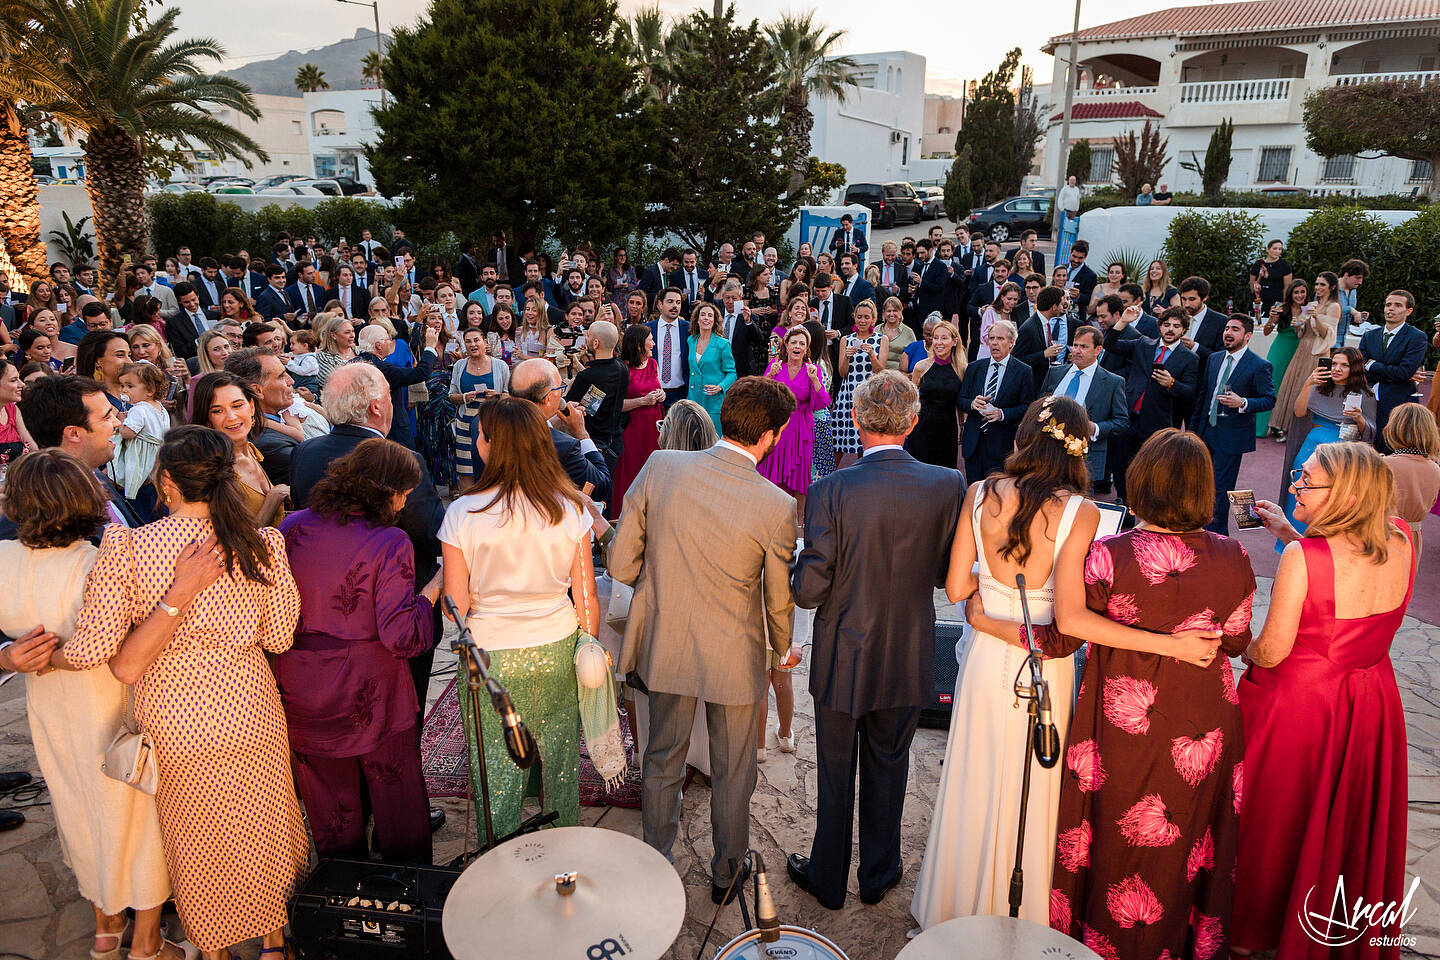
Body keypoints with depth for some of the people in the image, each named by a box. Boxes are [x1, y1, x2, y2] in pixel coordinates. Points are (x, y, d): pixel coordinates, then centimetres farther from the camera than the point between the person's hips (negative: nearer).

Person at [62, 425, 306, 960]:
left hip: (174, 721, -1)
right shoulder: (263, 545, -14)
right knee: (262, 825, 22)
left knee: (196, 840, 22)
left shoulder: (126, 548, -18)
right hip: (249, 710, 1)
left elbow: (88, 651, -19)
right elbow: (280, 638, -5)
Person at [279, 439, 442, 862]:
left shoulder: (292, 527, -3)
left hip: (304, 695, 5)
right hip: (371, 694, -5)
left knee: (329, 806, 20)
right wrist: (432, 590, -8)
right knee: (396, 796, 14)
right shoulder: (390, 542, -18)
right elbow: (401, 637, -21)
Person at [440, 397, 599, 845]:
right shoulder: (570, 508, -8)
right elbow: (587, 598, -3)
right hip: (558, 650, 2)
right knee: (561, 761, 18)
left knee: (498, 769, 15)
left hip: (493, 657, -2)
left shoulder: (464, 513, -14)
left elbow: (455, 604, -9)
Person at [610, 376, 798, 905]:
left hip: (663, 644, 3)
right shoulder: (778, 507, -20)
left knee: (662, 761, 23)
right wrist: (785, 648, 14)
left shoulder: (659, 466, -15)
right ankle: (726, 872, 42)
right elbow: (780, 600, -7)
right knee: (732, 771, 21)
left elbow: (621, 563, -10)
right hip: (734, 657, -2)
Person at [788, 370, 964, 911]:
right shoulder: (947, 485, -14)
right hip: (909, 661, 2)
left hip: (843, 661, -2)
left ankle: (827, 880, 37)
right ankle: (878, 875, 41)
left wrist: (803, 571, 2)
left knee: (835, 774, 18)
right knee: (887, 769, 23)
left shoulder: (832, 492, -22)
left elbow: (808, 590, -21)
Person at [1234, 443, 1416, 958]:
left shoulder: (1302, 557, -29)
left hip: (1297, 707, -5)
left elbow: (1270, 653, -21)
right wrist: (1287, 532, 9)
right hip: (1373, 704, 6)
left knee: (1274, 819, 16)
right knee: (1344, 826, 25)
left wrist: (1244, 647, 0)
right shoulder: (1401, 541, -11)